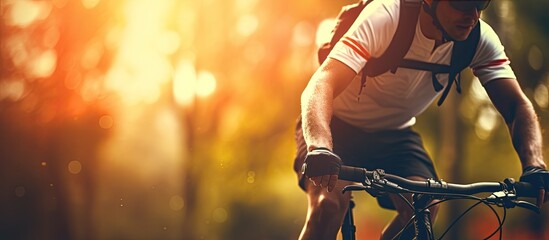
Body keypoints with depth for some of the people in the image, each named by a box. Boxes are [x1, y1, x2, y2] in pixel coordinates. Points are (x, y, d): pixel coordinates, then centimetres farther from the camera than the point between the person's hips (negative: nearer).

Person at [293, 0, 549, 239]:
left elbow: (517, 104, -20)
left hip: (394, 133, 4)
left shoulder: (481, 39, -18)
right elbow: (320, 85, -40)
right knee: (328, 205, -30)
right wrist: (320, 149, -60)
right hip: (338, 124, -4)